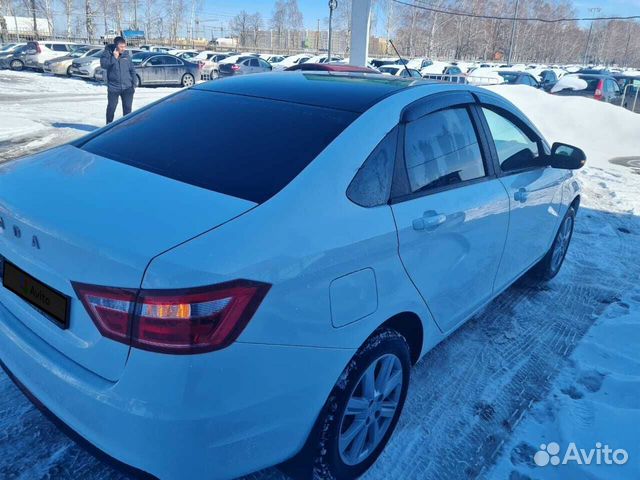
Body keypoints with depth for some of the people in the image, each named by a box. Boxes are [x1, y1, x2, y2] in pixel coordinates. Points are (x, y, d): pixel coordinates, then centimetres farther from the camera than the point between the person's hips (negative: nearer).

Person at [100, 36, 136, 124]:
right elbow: (103, 64, -17)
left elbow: (132, 70, 11)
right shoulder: (107, 53, -1)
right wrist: (114, 57, -21)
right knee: (111, 107, 6)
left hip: (127, 87, 2)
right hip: (113, 87, -2)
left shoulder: (126, 55, 6)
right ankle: (109, 125, 22)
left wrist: (134, 84, 6)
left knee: (127, 107, 3)